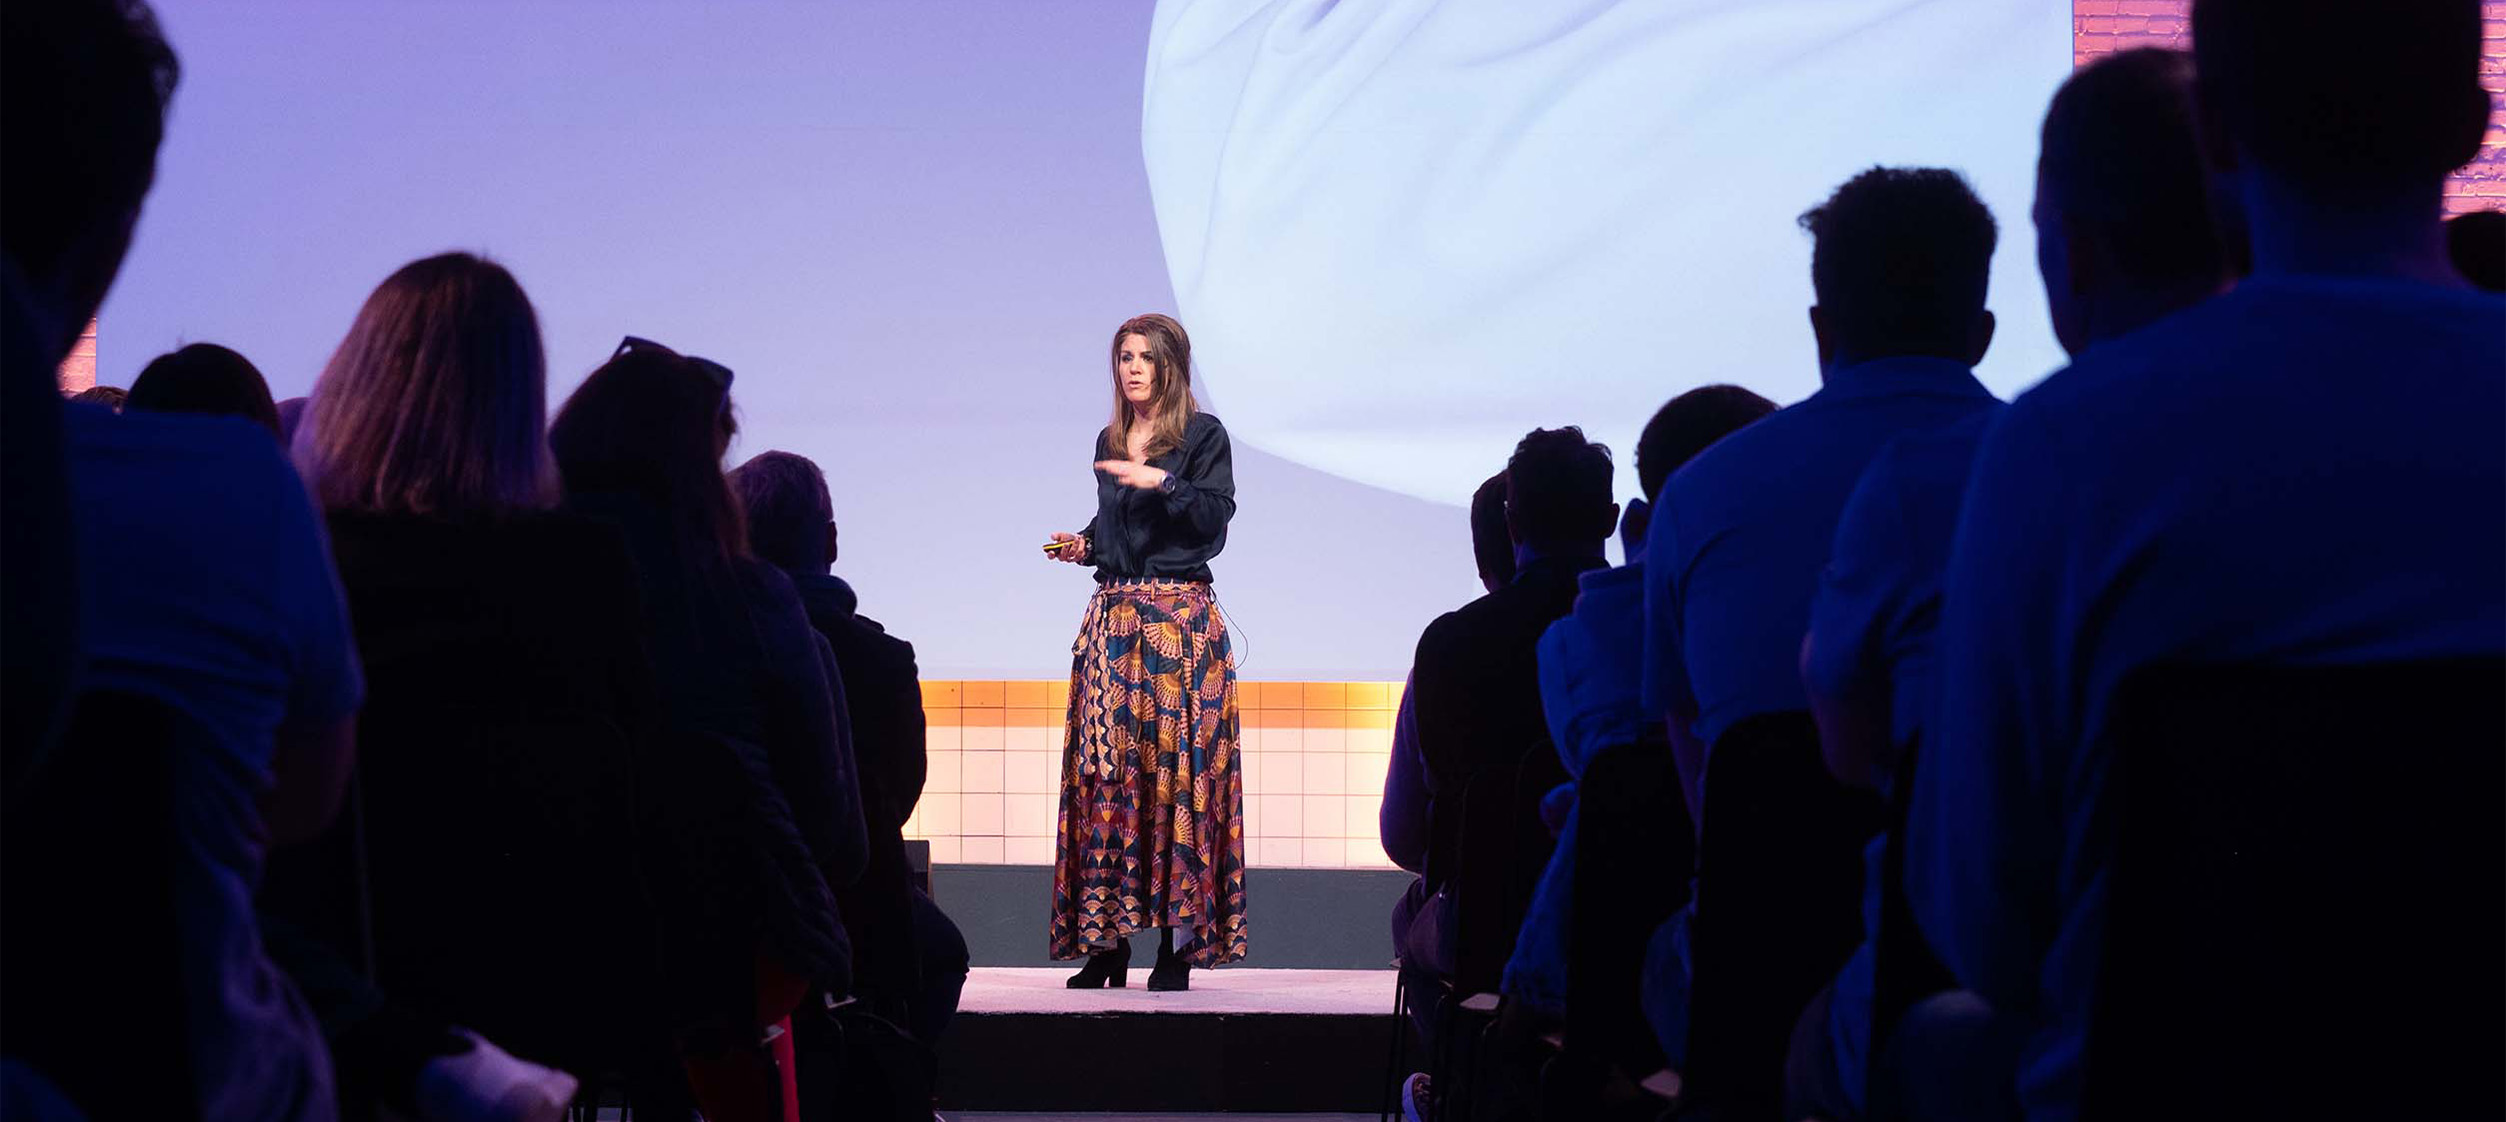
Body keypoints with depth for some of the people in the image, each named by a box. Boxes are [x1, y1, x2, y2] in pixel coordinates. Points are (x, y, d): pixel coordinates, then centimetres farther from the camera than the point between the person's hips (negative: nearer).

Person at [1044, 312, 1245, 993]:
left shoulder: (1203, 436, 0)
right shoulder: (1110, 442, 16)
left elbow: (1213, 521, -9)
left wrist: (1163, 482, -20)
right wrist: (1084, 547, 6)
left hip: (1181, 619, -5)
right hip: (1113, 617, 5)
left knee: (1178, 770, -8)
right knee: (1104, 771, -2)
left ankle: (1178, 943, -5)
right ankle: (1108, 940, 1)